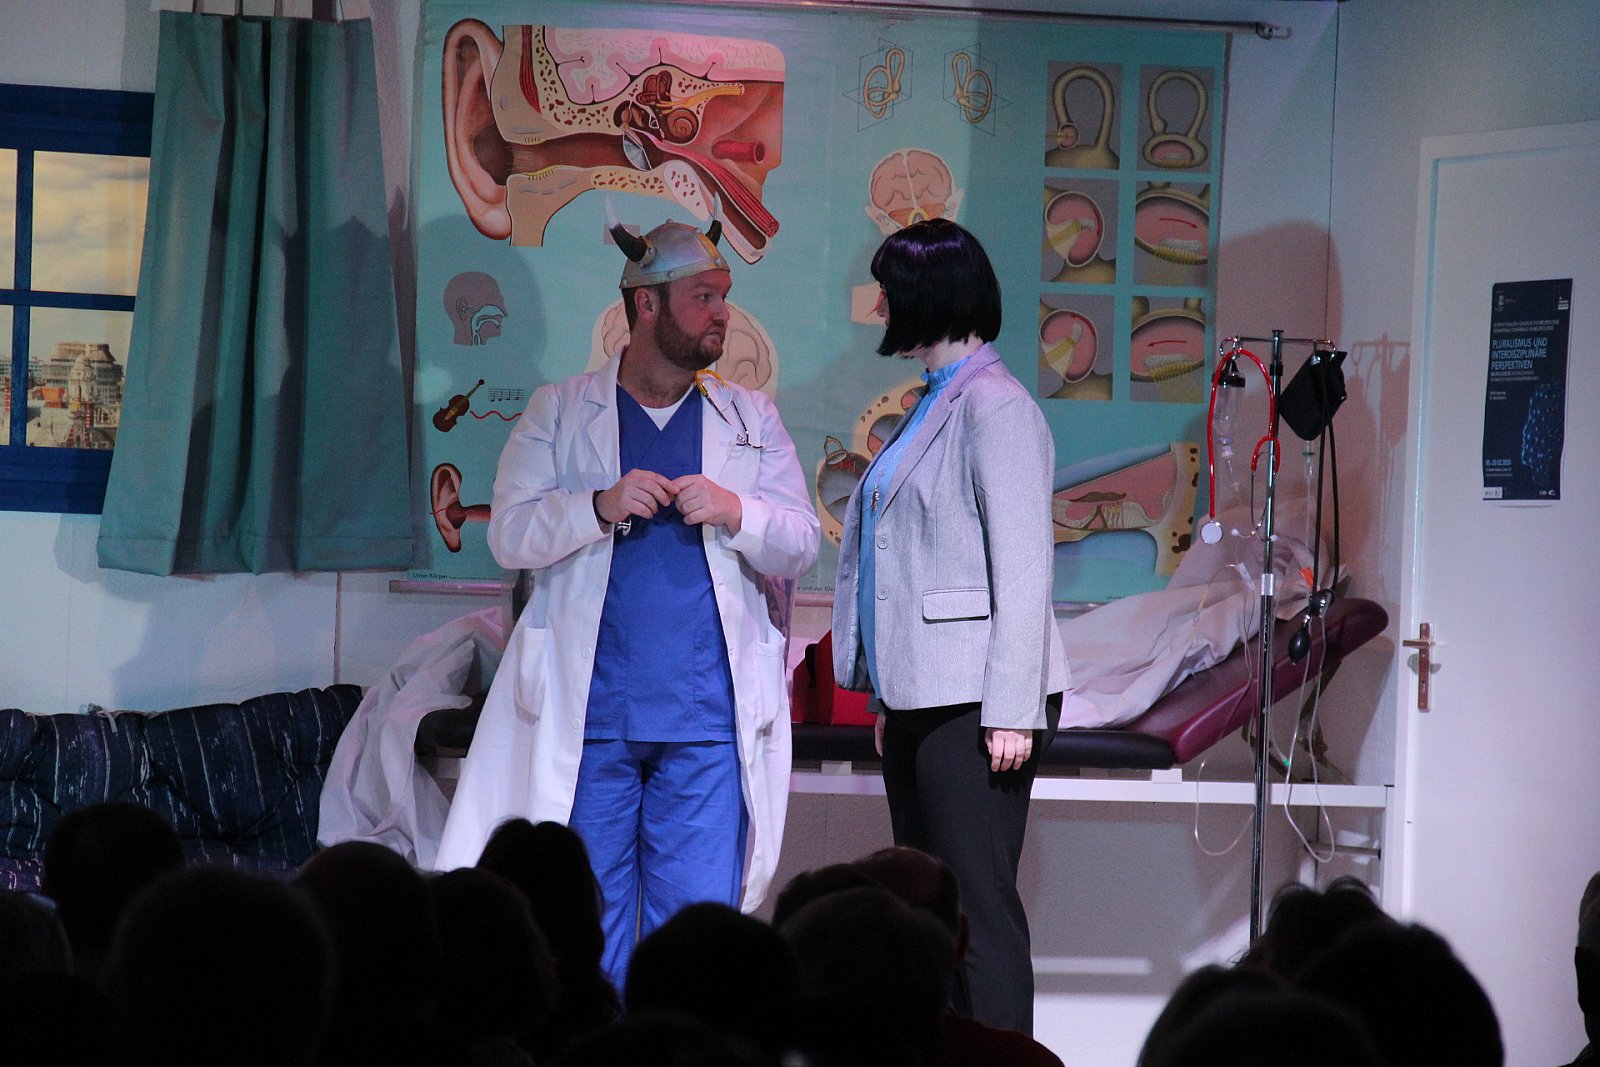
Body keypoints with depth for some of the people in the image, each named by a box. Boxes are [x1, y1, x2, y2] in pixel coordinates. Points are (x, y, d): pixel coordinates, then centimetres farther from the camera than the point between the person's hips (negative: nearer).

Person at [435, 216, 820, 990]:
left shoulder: (751, 419, 16)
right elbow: (508, 534, 2)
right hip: (588, 716, -1)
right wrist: (599, 507, -15)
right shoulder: (558, 412, 11)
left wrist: (735, 512, -10)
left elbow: (801, 547, 10)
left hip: (708, 721, 1)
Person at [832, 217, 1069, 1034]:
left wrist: (1012, 711, -20)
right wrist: (886, 694, 17)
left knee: (978, 904, -10)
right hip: (919, 697, 10)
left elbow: (1023, 568, -16)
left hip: (975, 703, -10)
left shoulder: (996, 408, -11)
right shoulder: (932, 407, 18)